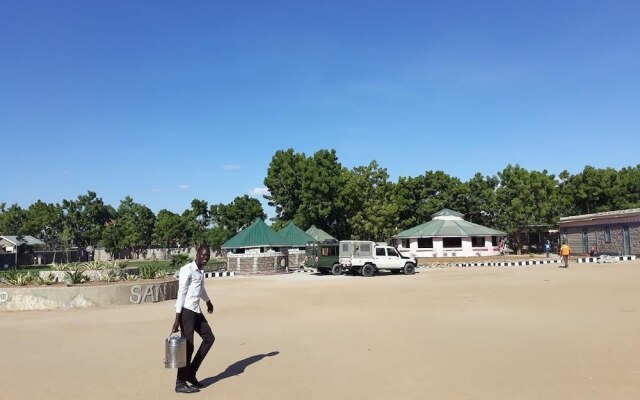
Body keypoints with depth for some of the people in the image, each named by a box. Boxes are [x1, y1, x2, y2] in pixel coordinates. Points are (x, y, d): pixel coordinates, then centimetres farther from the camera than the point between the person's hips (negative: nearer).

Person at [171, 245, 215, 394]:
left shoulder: (201, 271, 13)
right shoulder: (187, 270, -14)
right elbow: (181, 293, -19)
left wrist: (208, 301, 49)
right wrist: (177, 319, -22)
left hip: (196, 311, 9)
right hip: (186, 311, -9)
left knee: (209, 338, 11)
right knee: (188, 346, -5)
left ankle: (191, 373, 18)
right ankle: (180, 383, 7)